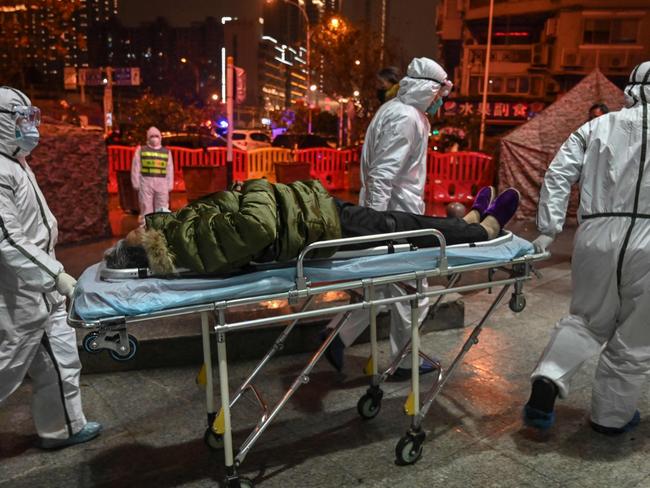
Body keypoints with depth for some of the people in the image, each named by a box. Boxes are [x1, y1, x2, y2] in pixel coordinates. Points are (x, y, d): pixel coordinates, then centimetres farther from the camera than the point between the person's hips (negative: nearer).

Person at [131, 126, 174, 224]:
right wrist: (136, 184, -2)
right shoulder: (141, 150, 10)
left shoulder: (166, 152, 15)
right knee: (146, 208, -2)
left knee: (162, 210, 3)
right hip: (146, 183, -2)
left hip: (162, 184, 2)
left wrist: (169, 186, 7)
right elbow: (136, 168, 6)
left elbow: (169, 170, 14)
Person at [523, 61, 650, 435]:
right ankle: (612, 416, 27)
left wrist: (549, 229, 5)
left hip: (596, 238, 2)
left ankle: (549, 380, 2)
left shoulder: (597, 127, 10)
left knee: (588, 319, 21)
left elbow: (558, 175, 3)